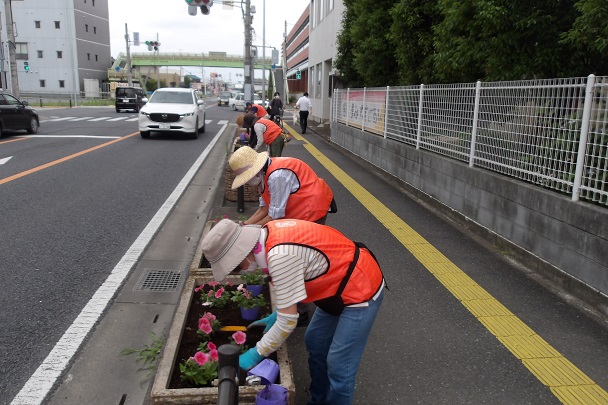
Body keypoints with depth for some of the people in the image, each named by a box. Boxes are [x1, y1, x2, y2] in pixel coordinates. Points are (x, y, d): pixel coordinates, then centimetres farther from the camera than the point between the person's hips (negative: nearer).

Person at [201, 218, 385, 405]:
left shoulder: (279, 256, -32)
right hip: (340, 285, 10)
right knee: (315, 343, 20)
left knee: (338, 366, -1)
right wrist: (275, 315, 13)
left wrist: (256, 354, -11)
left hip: (362, 292, -9)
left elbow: (288, 321, -24)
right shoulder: (269, 233, -5)